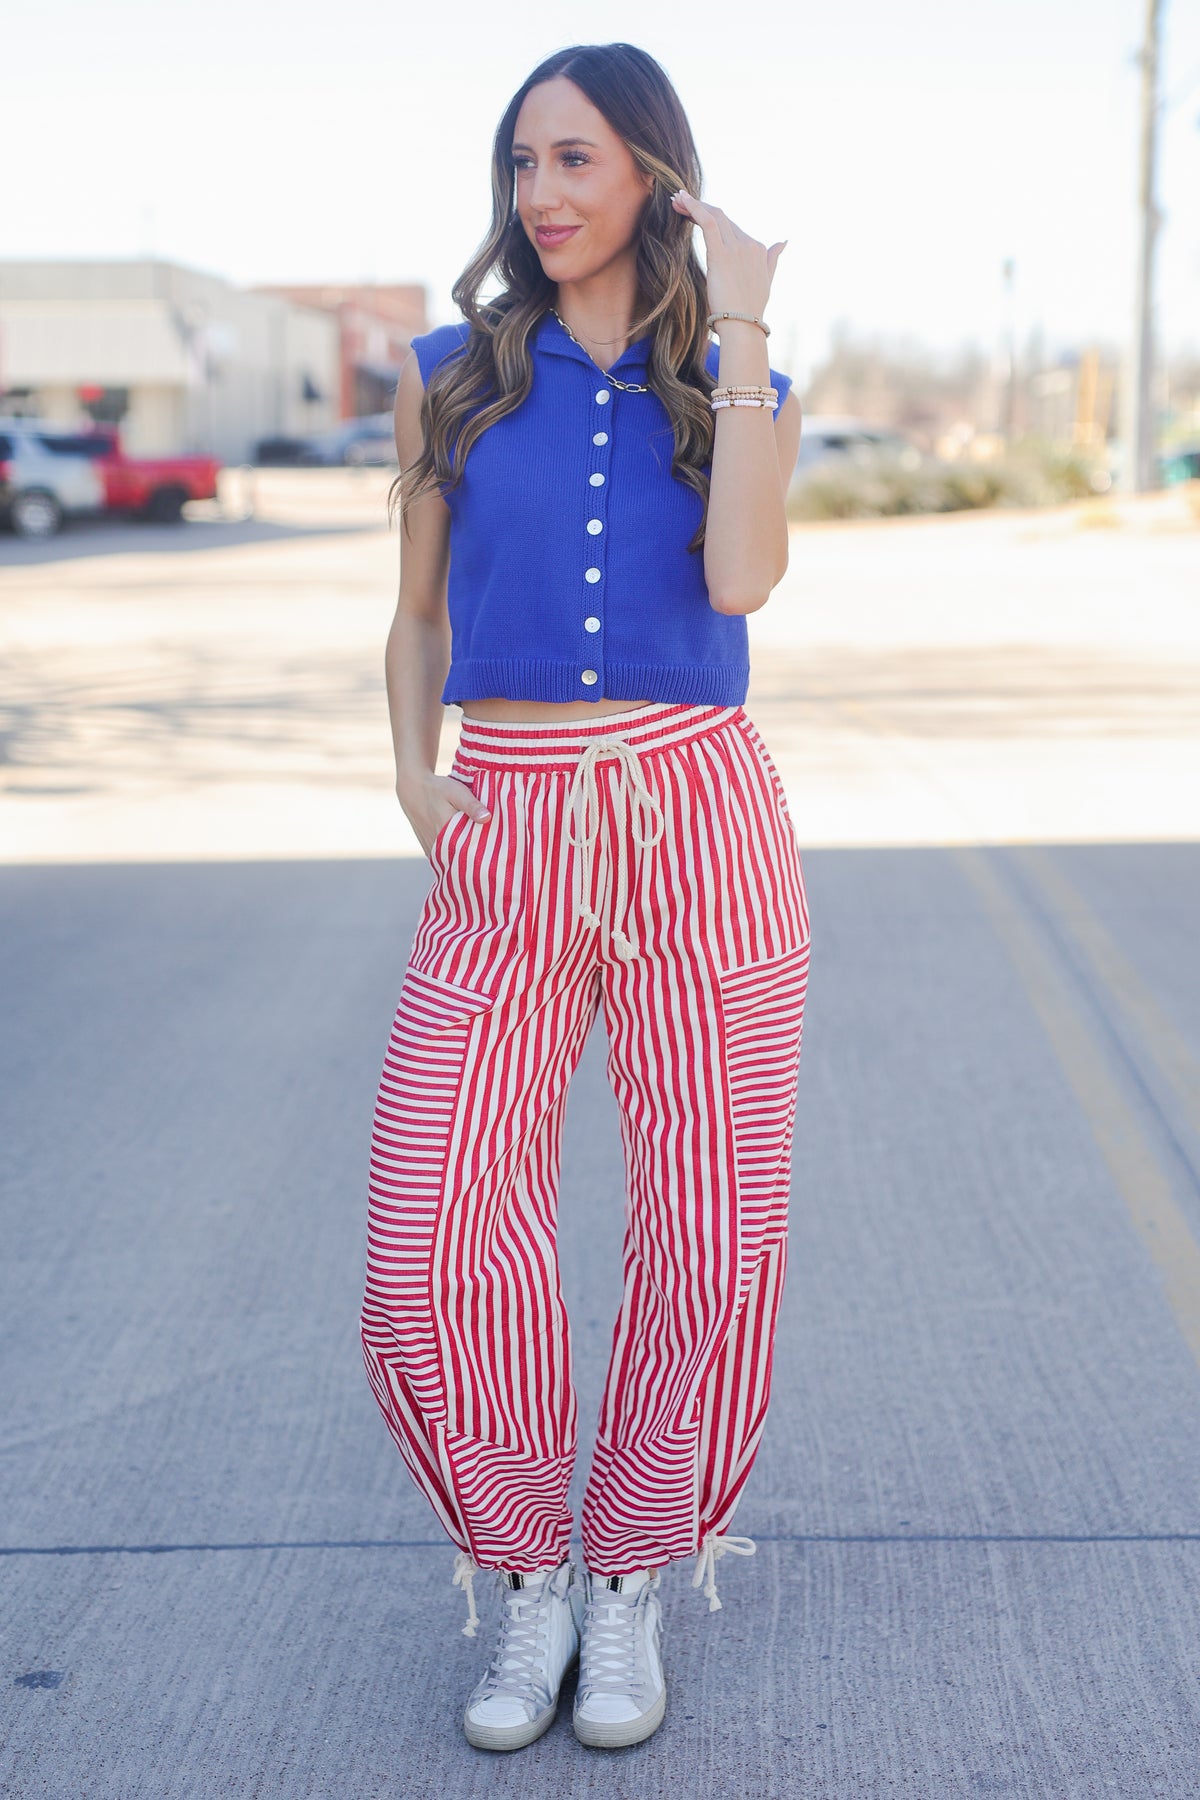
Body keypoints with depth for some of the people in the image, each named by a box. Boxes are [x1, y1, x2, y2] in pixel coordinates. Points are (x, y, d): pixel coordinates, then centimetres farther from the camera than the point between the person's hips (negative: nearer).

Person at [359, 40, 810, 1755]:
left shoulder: (745, 391, 7)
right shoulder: (451, 380, 10)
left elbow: (741, 582, -12)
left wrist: (738, 333, -10)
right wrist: (415, 780, -1)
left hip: (702, 824, 0)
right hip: (511, 844, 1)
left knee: (710, 1242, 2)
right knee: (437, 1253, -8)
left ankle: (631, 1586, 23)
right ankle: (525, 1585, 14)